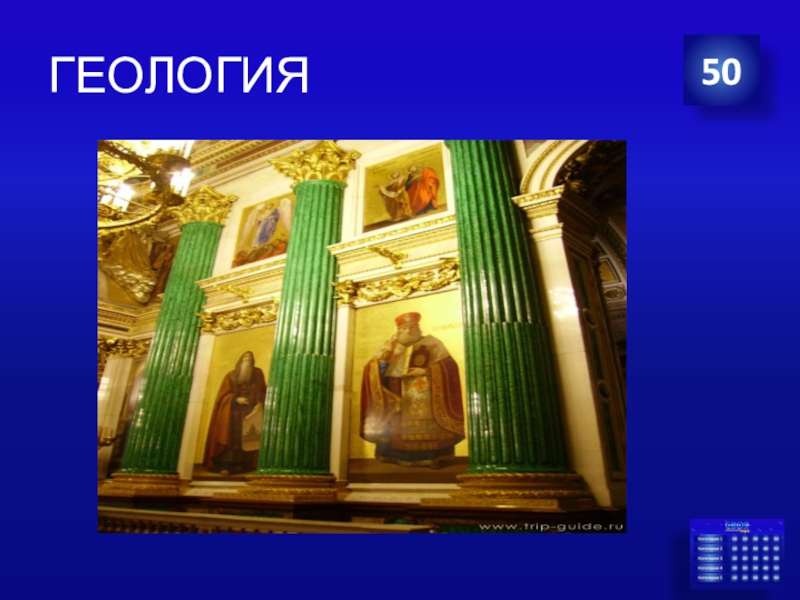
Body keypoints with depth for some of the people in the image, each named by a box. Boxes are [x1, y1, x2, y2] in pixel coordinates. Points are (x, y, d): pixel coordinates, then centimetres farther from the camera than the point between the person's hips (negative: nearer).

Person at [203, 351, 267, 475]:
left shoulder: (258, 373, 9)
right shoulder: (231, 375, 5)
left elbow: (263, 391, 8)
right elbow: (225, 394, 0)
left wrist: (260, 402, -8)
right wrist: (236, 399, -16)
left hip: (252, 411, 2)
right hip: (233, 412, -2)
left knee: (246, 438, 1)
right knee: (230, 438, -7)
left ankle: (241, 464, 7)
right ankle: (225, 466, -5)